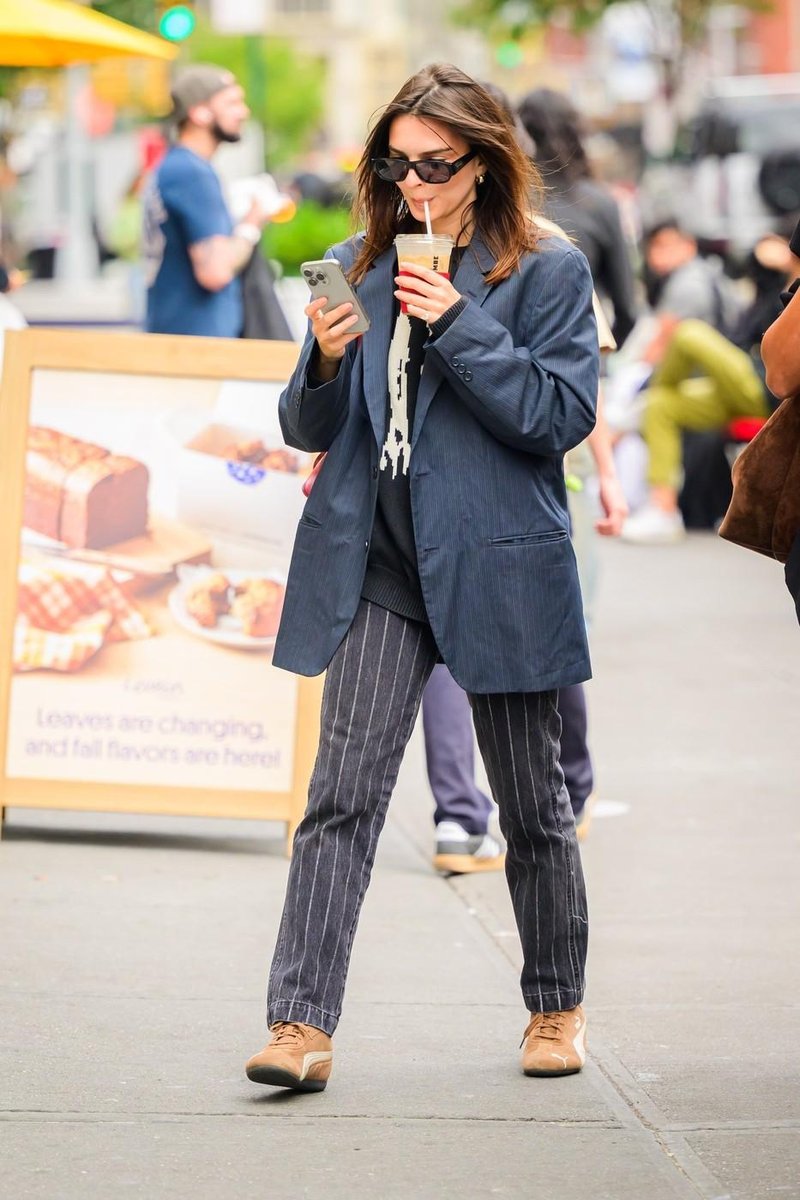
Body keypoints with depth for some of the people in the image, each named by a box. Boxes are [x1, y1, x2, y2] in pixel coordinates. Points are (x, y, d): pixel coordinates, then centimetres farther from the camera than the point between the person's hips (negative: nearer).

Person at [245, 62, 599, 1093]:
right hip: (378, 564, 2)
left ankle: (558, 1007, 29)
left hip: (497, 569, -2)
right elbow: (308, 428, 10)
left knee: (531, 805, 11)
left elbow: (562, 415, -11)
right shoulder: (361, 266, 8)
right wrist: (325, 361, -12)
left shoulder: (548, 273, -2)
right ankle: (301, 1023, -13)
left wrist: (458, 324, -18)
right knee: (343, 792, -9)